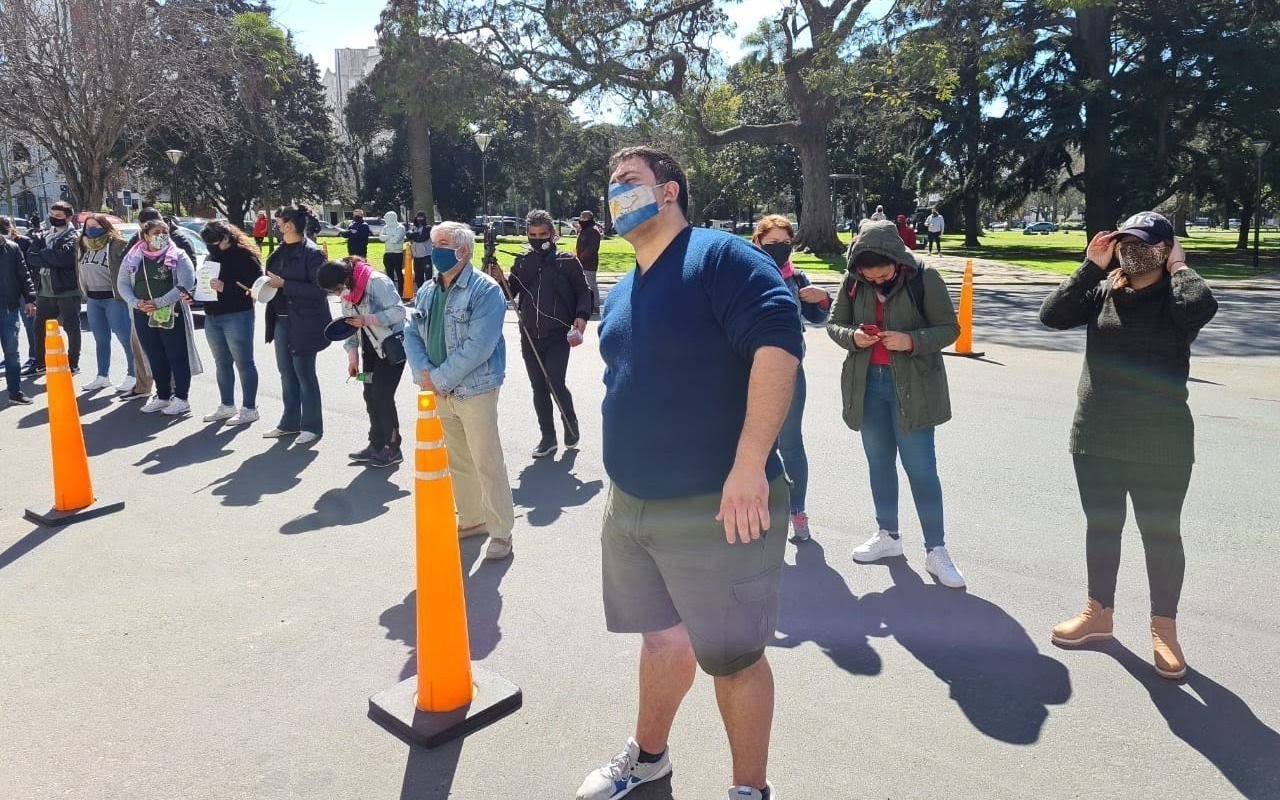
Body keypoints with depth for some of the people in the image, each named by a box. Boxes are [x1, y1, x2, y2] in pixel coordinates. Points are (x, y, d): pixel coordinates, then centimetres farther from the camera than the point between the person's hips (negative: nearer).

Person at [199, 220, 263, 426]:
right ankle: (226, 406, 26)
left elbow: (254, 285, -19)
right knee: (222, 364, 15)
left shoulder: (244, 256, -11)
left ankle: (249, 408, 5)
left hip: (237, 316, -8)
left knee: (244, 363, -2)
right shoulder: (211, 257, 14)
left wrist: (226, 288, -25)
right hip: (212, 317, 8)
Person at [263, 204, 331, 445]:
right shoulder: (280, 252, 10)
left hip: (303, 323, -8)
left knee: (304, 374, 0)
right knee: (286, 373, 14)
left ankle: (312, 426, 12)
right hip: (281, 321, 8)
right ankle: (289, 422, 26)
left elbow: (319, 290, -19)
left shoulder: (312, 253, -13)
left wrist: (284, 284, -19)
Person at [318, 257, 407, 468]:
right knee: (370, 395, 9)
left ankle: (393, 448, 5)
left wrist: (367, 319, -31)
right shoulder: (347, 292, 5)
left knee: (382, 396, -8)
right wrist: (353, 355, 1)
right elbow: (349, 326, 9)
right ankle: (376, 445, 21)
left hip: (392, 346, -8)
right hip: (371, 347, 8)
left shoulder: (376, 282, -20)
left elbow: (398, 311, -24)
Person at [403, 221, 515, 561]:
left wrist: (439, 378, -18)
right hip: (439, 392, 7)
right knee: (457, 461, 17)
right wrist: (423, 372, -9)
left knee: (487, 463, -1)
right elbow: (411, 334, 9)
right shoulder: (426, 291, 10)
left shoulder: (485, 291, -13)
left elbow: (478, 346, -21)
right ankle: (471, 519, 32)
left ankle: (501, 531, 11)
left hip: (474, 390, -7)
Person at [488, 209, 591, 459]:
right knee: (539, 388, 9)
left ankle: (571, 424, 16)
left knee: (555, 384, -13)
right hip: (529, 337, 4)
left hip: (558, 336, -4)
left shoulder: (568, 261, -1)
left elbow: (583, 292, 1)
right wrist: (499, 280, -10)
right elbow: (510, 293, 10)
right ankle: (548, 438, 22)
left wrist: (580, 321, -12)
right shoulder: (522, 262, 8)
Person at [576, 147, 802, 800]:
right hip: (630, 508, 7)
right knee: (664, 642, 21)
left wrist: (749, 466, -29)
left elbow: (778, 341, -24)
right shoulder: (620, 294, 14)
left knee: (733, 657, 7)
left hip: (716, 510, -7)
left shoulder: (719, 257, -12)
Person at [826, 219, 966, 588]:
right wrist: (852, 337, -15)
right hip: (867, 382, 4)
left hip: (912, 385, -4)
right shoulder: (853, 282, -2)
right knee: (879, 461, 15)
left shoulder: (923, 278, -12)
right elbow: (834, 323, 7)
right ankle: (888, 535, 31)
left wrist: (911, 341, -25)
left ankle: (936, 550, 10)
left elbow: (949, 328, -8)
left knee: (920, 467, -2)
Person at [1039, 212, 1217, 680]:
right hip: (1095, 438, 4)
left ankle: (1163, 628, 24)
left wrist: (1178, 268, -12)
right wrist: (1092, 267, -9)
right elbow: (1053, 314, -9)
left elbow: (1202, 306, -30)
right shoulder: (1102, 292, 3)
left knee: (1161, 533, 7)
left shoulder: (1176, 297, -7)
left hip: (1160, 443, -4)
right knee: (1101, 525, 15)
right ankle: (1099, 614, 31)